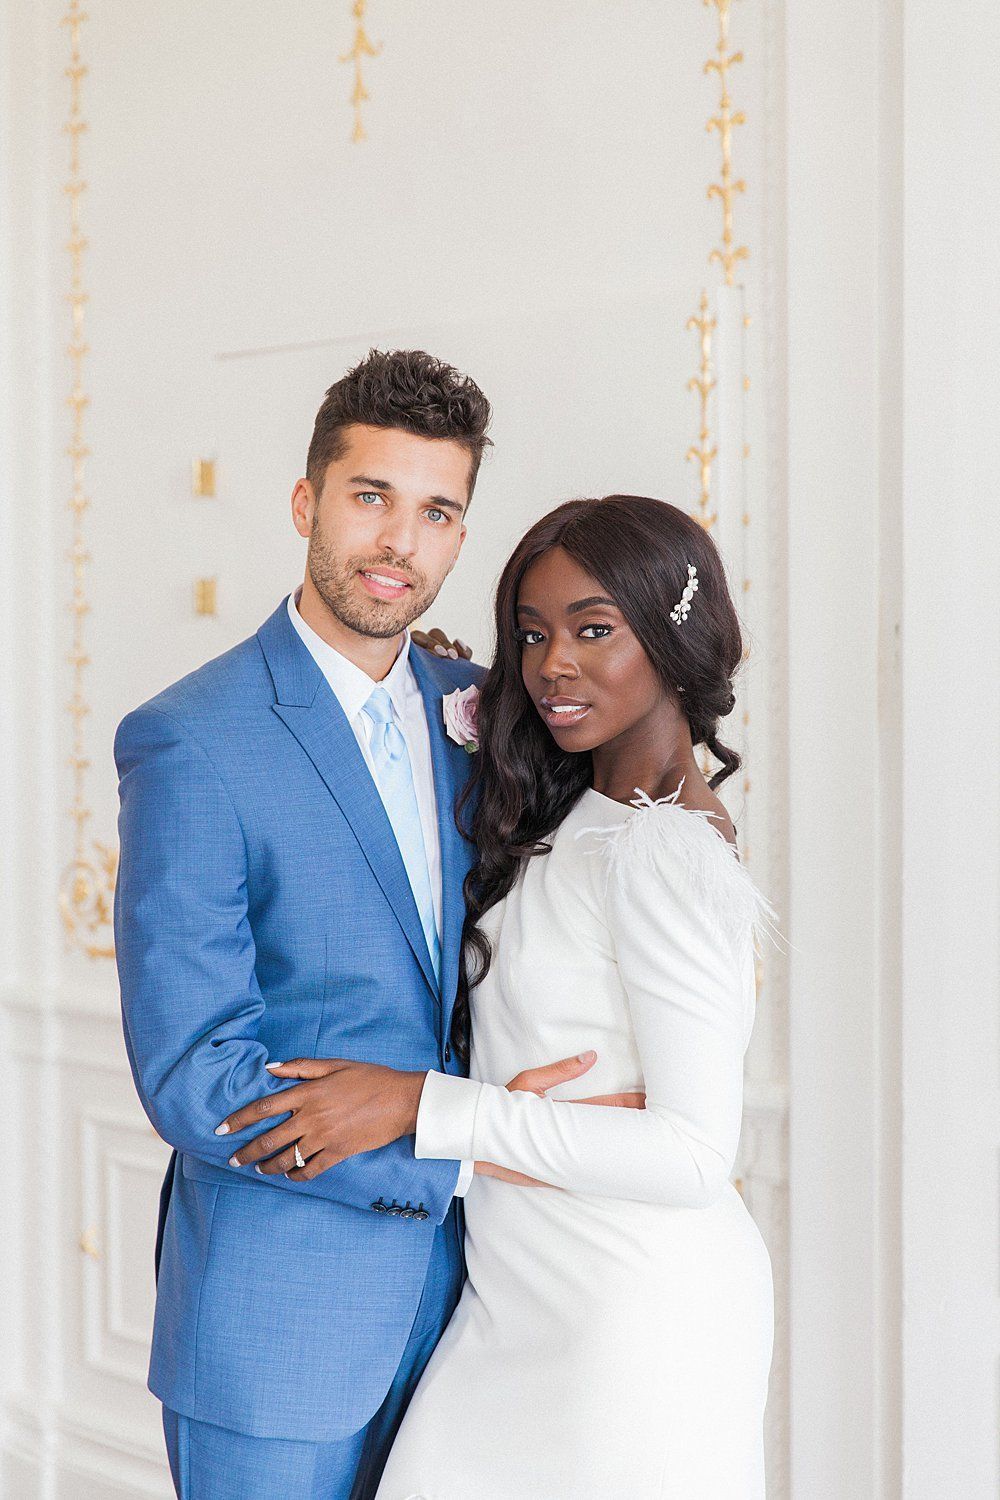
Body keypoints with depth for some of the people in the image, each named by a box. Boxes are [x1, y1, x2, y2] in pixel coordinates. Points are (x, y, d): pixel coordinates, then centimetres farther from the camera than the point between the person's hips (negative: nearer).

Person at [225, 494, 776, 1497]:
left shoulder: (662, 852, -20)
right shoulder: (571, 818, 7)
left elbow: (695, 1153, -23)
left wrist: (423, 1106, -22)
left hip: (636, 1318, -8)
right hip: (525, 1298, 8)